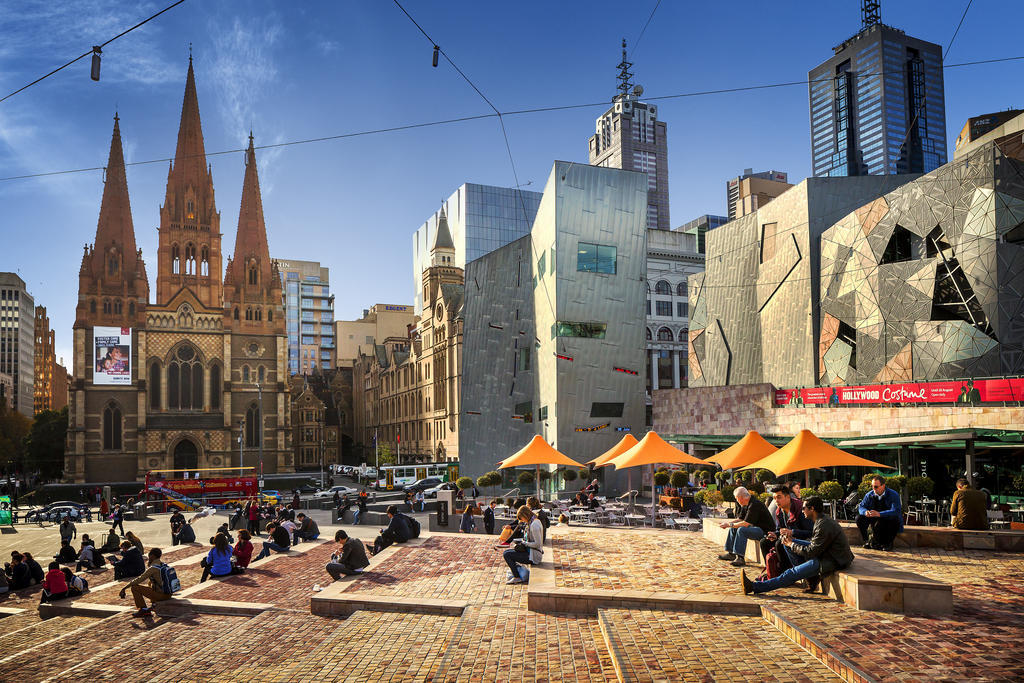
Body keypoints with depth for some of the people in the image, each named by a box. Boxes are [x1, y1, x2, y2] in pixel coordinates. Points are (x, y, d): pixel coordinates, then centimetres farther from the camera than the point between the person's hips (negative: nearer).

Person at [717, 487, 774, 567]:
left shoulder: (754, 505, -23)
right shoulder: (745, 505, 8)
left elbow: (746, 523, -26)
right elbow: (740, 519, 16)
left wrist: (729, 524, -18)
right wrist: (728, 523, 0)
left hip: (764, 530, -11)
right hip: (755, 527, 11)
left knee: (742, 530, -30)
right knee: (733, 528, 11)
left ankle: (740, 558, -29)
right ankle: (731, 553, 12)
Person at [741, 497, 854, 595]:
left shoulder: (824, 525, -23)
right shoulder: (823, 519, 8)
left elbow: (810, 552, -21)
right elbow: (814, 543, 16)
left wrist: (791, 544, -6)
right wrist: (792, 539, 5)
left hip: (834, 561, -10)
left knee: (793, 573, -18)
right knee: (788, 543, 7)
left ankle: (755, 587, -20)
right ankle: (811, 580, 5)